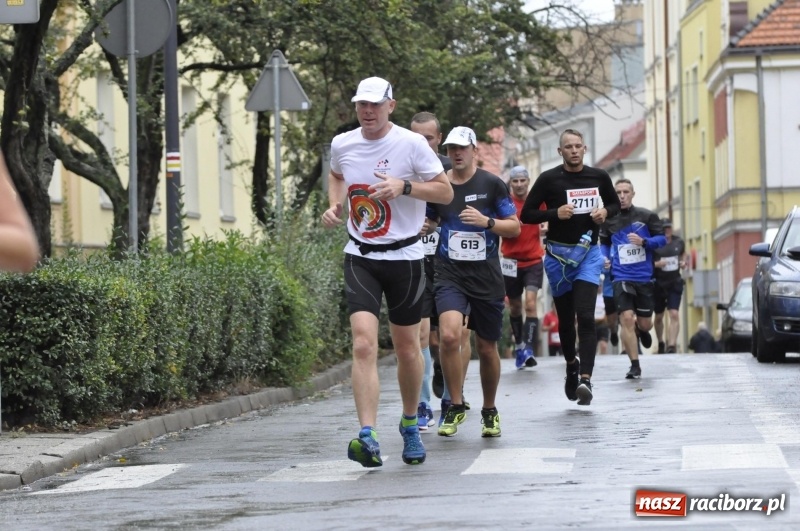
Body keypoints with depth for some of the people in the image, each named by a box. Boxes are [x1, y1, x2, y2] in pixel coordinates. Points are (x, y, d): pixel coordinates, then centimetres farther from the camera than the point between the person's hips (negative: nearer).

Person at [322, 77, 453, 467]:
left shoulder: (411, 144, -9)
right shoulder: (341, 145, 2)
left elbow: (445, 191, -6)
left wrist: (404, 187, -21)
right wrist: (334, 204, 6)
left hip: (404, 256, -1)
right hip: (360, 257, 1)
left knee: (407, 347, 10)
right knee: (363, 343, -16)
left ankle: (410, 424, 34)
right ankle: (368, 437, -23)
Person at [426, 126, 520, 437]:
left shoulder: (492, 184, -1)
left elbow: (515, 227, 0)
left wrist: (487, 221, -16)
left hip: (487, 278, 0)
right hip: (450, 274, 0)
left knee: (487, 348, 8)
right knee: (449, 335, -23)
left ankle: (490, 411, 30)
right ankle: (456, 406, -6)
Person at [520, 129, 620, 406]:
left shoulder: (599, 177, 3)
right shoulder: (549, 179, -4)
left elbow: (615, 204, 19)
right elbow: (526, 214, -2)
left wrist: (605, 212, -3)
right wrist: (555, 213, -17)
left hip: (588, 253, 0)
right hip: (558, 254, 0)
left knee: (585, 316, -16)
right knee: (565, 319, 10)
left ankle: (585, 378, -23)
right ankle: (571, 364, 37)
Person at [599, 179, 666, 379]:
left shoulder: (646, 216, -1)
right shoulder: (609, 221, 4)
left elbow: (662, 239, 1)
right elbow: (604, 243, 18)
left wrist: (644, 242, -16)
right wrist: (605, 258, -1)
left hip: (645, 278, 0)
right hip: (621, 278, 0)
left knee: (645, 323, 8)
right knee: (626, 319, -15)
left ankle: (642, 330, 48)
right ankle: (635, 365, -7)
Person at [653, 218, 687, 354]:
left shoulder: (678, 242, 2)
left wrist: (683, 262, 3)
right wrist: (656, 264, -27)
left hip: (675, 283, 1)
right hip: (658, 283, -1)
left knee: (674, 314, -14)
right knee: (659, 316, 13)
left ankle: (672, 345, -20)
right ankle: (660, 343, 35)